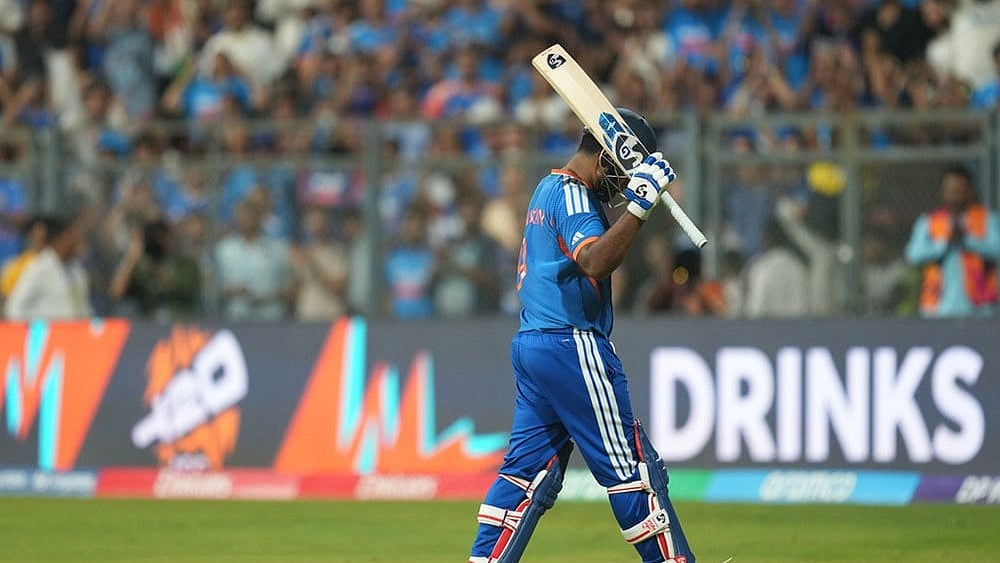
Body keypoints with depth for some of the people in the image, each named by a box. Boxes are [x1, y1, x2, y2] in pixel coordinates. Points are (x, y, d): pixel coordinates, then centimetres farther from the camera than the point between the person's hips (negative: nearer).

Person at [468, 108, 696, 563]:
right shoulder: (572, 195, -12)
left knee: (529, 467, 9)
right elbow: (595, 262, -30)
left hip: (530, 343, 10)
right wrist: (638, 205, -34)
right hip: (572, 347, -10)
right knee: (630, 464, -4)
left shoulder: (546, 189, 18)